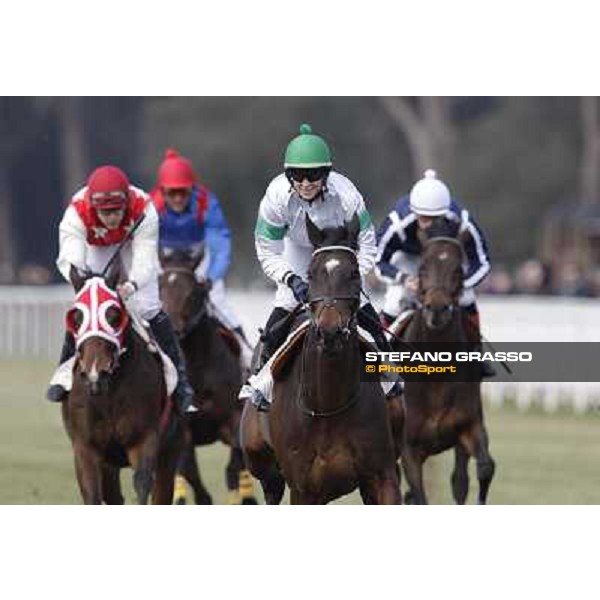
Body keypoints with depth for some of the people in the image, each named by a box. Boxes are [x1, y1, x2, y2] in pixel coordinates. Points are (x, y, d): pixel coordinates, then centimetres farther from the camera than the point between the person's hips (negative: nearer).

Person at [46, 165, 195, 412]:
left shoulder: (144, 211, -41)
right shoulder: (77, 214, -40)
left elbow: (144, 261, -44)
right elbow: (69, 257, -47)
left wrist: (131, 285, -64)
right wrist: (77, 275, -70)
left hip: (133, 242, -1)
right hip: (96, 246, 1)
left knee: (149, 307, -8)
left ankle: (179, 377, 2)